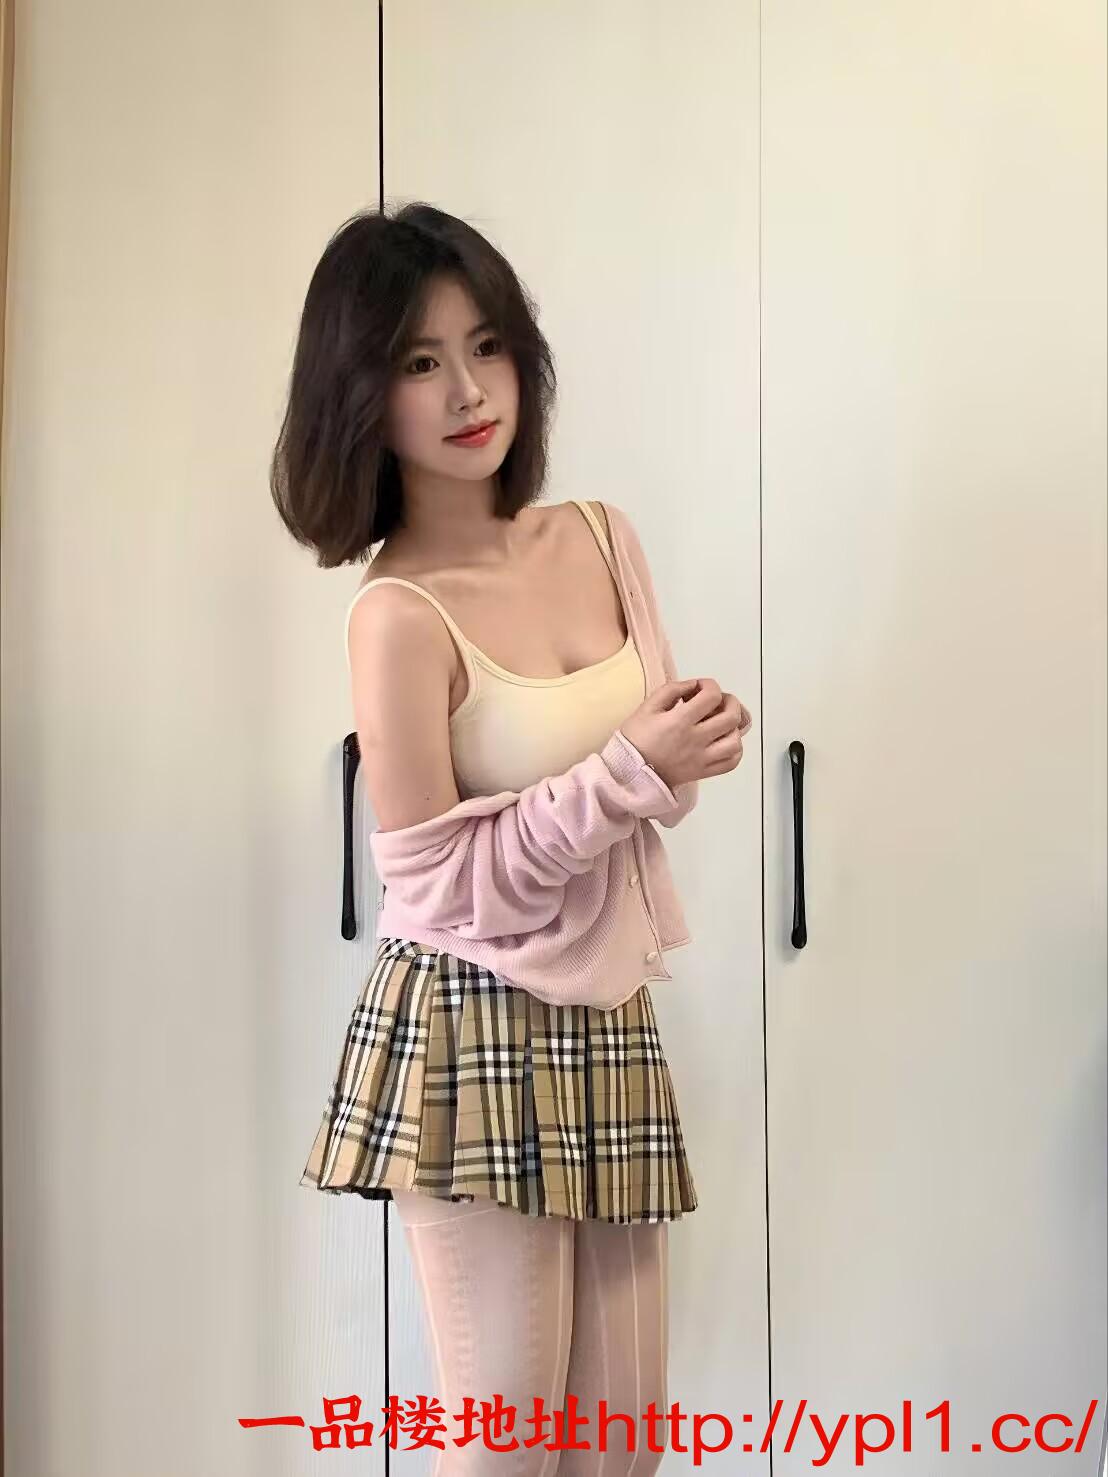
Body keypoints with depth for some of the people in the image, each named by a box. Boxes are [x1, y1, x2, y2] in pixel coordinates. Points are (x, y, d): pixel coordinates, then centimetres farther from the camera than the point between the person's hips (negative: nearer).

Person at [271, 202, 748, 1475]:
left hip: (608, 1018, 6)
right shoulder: (399, 615, -18)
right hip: (474, 1035, -6)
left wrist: (692, 741, -6)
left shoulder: (589, 536, 2)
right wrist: (632, 770, -20)